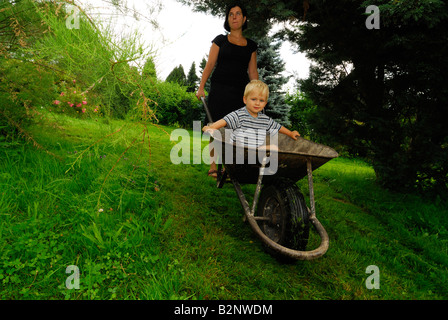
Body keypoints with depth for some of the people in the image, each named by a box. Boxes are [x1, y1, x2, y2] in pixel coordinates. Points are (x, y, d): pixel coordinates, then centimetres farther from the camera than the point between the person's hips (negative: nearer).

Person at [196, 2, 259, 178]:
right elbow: (209, 65, 4)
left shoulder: (251, 45, 16)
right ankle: (213, 166, 4)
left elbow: (253, 72, 14)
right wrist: (201, 87, -7)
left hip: (240, 92, 2)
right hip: (220, 89, -2)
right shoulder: (220, 40, 10)